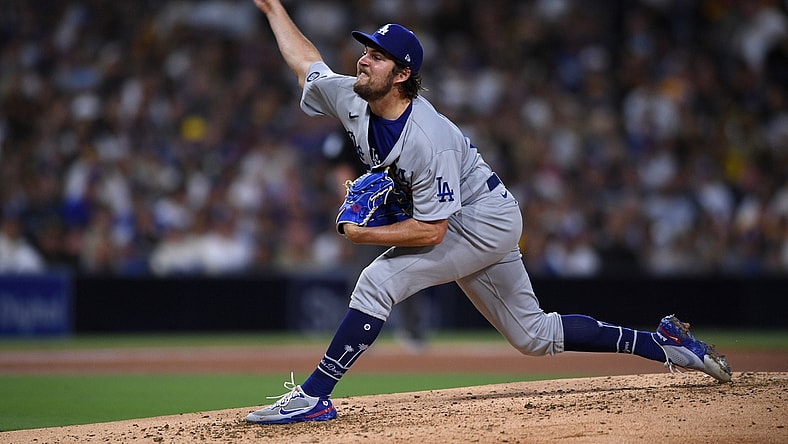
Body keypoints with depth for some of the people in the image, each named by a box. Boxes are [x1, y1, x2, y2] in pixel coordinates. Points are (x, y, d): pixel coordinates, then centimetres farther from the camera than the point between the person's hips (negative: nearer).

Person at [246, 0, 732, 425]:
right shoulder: (351, 99, -9)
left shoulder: (429, 139, -33)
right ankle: (665, 344, 20)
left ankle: (313, 396, -18)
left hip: (487, 219, -9)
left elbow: (431, 231, -31)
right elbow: (307, 63, 11)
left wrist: (364, 235, -24)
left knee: (378, 281, -23)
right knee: (534, 335, 13)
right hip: (463, 226, 9)